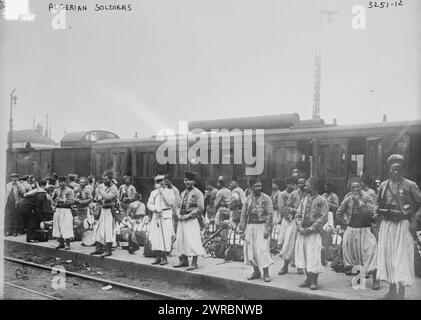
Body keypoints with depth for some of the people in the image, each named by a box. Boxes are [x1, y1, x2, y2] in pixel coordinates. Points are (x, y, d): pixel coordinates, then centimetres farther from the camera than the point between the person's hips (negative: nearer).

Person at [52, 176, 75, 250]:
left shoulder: (69, 191, -4)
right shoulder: (56, 190, 13)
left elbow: (72, 201, -8)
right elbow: (53, 199, 22)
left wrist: (63, 201, -15)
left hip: (66, 210, -5)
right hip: (58, 210, 6)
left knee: (66, 227, -8)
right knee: (58, 227, 5)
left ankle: (67, 244, -2)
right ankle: (61, 243, 16)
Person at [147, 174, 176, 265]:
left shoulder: (169, 191, 3)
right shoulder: (153, 192, 15)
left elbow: (171, 203, -10)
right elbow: (149, 204, 9)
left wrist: (163, 192, -12)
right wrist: (156, 208, -11)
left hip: (166, 217, -4)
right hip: (155, 217, 4)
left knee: (165, 237, -8)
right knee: (155, 237, 2)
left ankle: (164, 258, -2)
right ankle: (157, 257, 10)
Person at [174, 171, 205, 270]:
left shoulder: (197, 193, -5)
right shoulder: (183, 193, 16)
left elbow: (201, 208, -11)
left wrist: (189, 215, -15)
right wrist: (178, 214, 1)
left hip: (191, 220, -7)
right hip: (182, 220, 7)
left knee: (192, 241, -9)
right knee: (181, 240, 11)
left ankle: (194, 263, -2)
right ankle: (184, 260, 23)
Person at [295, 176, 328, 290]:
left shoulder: (322, 200, -2)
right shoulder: (304, 199, 14)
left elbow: (324, 218, -8)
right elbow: (298, 215, 12)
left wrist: (311, 228, -14)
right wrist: (300, 227, -5)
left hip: (314, 233, -5)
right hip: (302, 232, 5)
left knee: (313, 257, -4)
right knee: (303, 256, 8)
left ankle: (314, 281, 8)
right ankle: (308, 279, 21)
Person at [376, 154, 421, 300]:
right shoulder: (383, 185, 8)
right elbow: (379, 205, 18)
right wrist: (382, 213, 2)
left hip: (403, 225, -4)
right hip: (386, 225, 4)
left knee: (401, 257, -4)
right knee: (387, 255, 7)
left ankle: (401, 294, 2)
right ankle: (392, 290, 20)